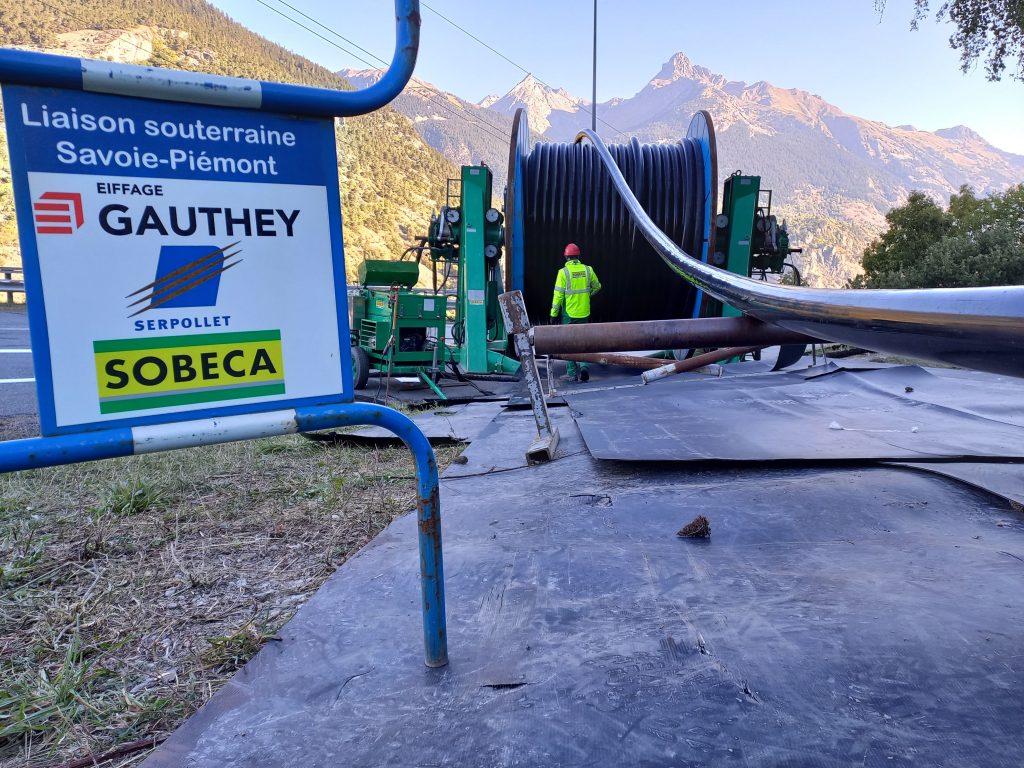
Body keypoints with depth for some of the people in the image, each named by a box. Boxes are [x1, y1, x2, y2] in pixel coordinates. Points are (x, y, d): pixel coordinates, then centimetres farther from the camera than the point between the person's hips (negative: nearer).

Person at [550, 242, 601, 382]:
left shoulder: (563, 272, -10)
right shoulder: (588, 270, 1)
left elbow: (558, 295, -11)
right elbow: (597, 287, 17)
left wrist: (554, 313, -2)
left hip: (568, 314, -3)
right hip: (584, 313, 3)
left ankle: (572, 373, 11)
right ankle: (583, 367, -3)